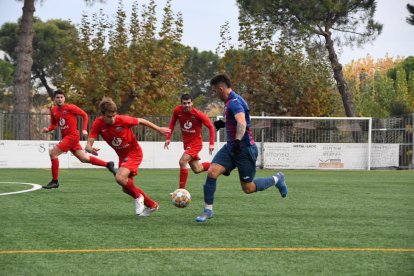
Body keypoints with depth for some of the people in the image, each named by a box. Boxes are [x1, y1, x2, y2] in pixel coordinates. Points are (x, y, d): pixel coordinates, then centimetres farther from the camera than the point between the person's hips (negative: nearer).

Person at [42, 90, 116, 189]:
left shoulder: (70, 107, -11)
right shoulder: (53, 110, 8)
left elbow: (84, 114, -3)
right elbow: (54, 124, 20)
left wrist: (84, 129, -10)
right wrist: (48, 129, -1)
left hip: (72, 136, -7)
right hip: (65, 137, 7)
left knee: (53, 153, -15)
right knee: (84, 159, 10)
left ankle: (55, 181, -8)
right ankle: (108, 164, 25)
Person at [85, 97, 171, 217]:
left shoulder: (123, 120, -26)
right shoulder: (98, 124, -17)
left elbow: (141, 121, -8)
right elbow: (88, 144, -22)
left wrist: (159, 129, 3)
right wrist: (90, 149, -47)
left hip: (134, 153, -6)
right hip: (122, 156, 6)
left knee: (120, 178, -27)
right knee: (126, 188, 12)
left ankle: (138, 197, -1)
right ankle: (152, 205, 30)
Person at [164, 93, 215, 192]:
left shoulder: (198, 114, -21)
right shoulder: (177, 110, -9)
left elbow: (211, 126, -11)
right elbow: (172, 123, 9)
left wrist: (211, 144, -15)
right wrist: (168, 138, 1)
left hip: (196, 142, -6)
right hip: (186, 143, 6)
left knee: (182, 162, -24)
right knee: (197, 169, 10)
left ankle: (181, 190, -19)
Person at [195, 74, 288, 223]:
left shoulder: (234, 102, -19)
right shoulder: (230, 101, 12)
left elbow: (242, 122, -37)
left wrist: (238, 140, -49)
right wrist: (224, 124, 28)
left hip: (244, 149, -9)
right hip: (230, 148, 9)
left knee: (248, 188, -1)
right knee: (212, 172, -10)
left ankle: (276, 179, 23)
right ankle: (208, 210, -3)